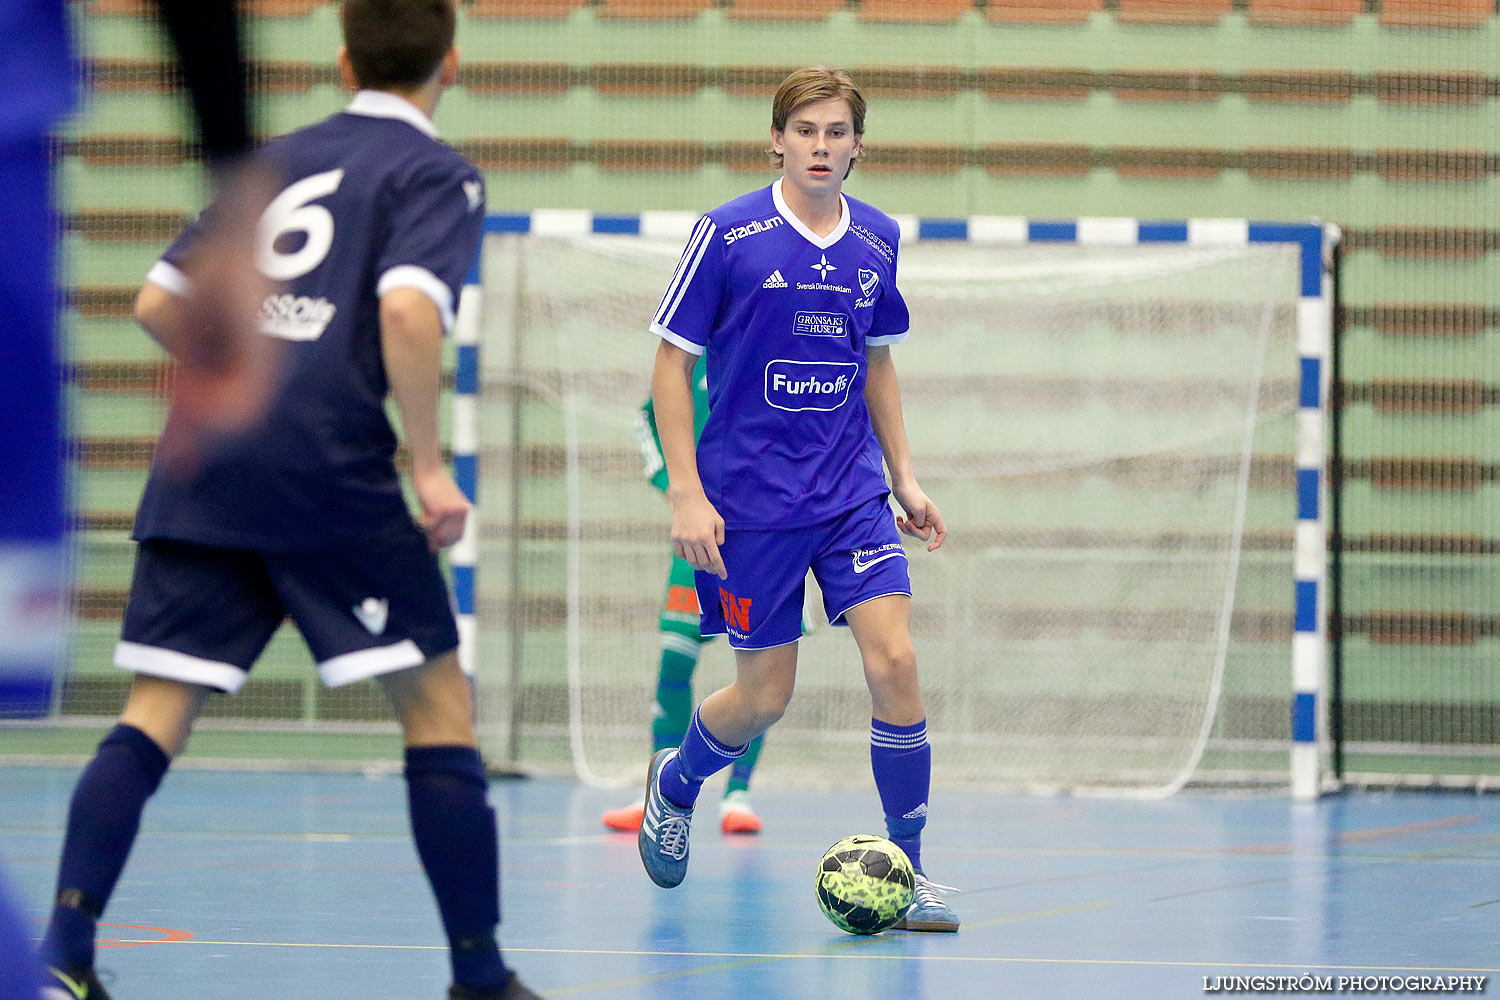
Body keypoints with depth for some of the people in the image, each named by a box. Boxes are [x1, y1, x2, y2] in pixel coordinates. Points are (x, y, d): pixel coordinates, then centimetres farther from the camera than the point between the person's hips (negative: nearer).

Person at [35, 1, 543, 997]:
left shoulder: (276, 159, 22)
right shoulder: (436, 173, 4)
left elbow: (159, 304, 20)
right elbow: (408, 309, -15)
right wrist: (429, 466, -11)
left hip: (204, 465, 5)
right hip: (330, 466, -5)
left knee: (158, 710, 3)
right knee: (437, 701, 5)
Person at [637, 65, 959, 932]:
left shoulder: (877, 240, 4)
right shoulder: (728, 235, -10)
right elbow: (673, 361, -6)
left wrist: (903, 473, 12)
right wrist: (685, 492, -12)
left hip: (852, 491, 3)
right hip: (748, 500, -3)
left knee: (895, 662, -11)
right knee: (766, 696, 3)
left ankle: (907, 869, -1)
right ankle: (675, 784, 36)